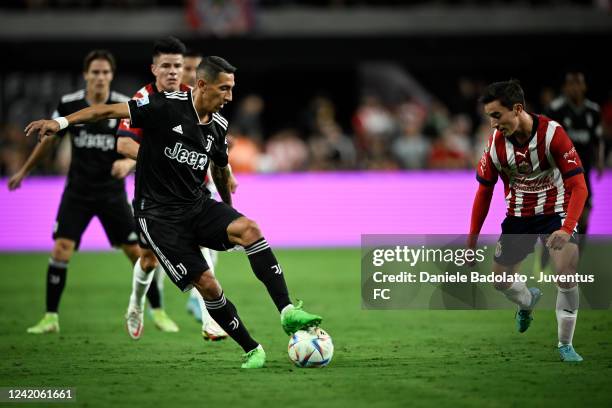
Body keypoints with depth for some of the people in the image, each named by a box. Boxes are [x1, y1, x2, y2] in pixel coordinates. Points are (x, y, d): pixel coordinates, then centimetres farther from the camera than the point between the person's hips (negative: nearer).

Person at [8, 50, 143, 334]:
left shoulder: (125, 107, -8)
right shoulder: (69, 104, -4)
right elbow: (49, 140, 11)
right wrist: (24, 171, 18)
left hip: (112, 191, 0)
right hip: (77, 190, 1)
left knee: (136, 251, -1)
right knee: (61, 249, -12)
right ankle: (51, 317, -2)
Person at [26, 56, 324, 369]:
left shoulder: (218, 126, 6)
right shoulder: (168, 106, -14)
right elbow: (111, 110, -19)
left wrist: (228, 211, 37)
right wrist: (62, 122, -30)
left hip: (199, 204, 5)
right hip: (159, 214, -5)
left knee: (249, 229, -23)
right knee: (206, 283, -14)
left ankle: (288, 312, -26)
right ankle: (252, 350, 1)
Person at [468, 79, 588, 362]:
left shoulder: (551, 132, -24)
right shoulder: (496, 142, -12)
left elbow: (578, 186, -24)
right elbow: (484, 190, 2)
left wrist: (567, 230, -36)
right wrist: (472, 238, 2)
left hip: (555, 212, -4)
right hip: (518, 215, 4)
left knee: (566, 272, -23)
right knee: (500, 280, 7)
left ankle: (565, 345, -5)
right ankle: (528, 301, 44)